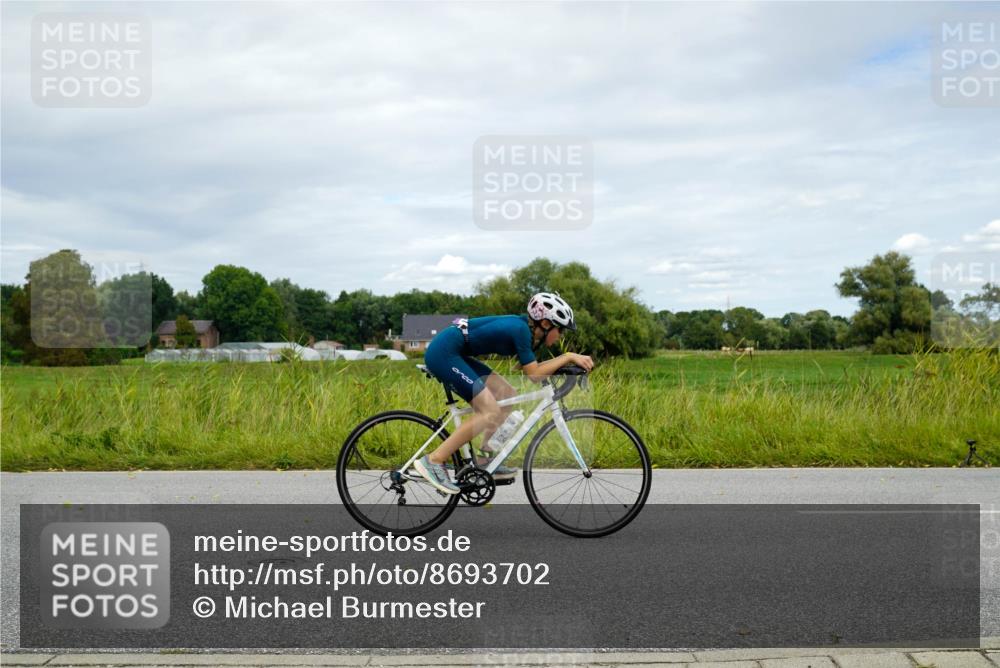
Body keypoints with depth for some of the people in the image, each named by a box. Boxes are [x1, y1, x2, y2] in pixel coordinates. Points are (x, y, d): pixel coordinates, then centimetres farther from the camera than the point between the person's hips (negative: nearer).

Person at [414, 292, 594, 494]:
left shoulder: (523, 327, 8)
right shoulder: (520, 330, -18)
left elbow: (533, 368, 11)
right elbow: (534, 375, -17)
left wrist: (571, 360, 3)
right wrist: (568, 357, -13)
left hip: (452, 353, 10)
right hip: (443, 353, -10)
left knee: (507, 396, 8)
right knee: (491, 411, -14)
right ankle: (433, 461, -11)